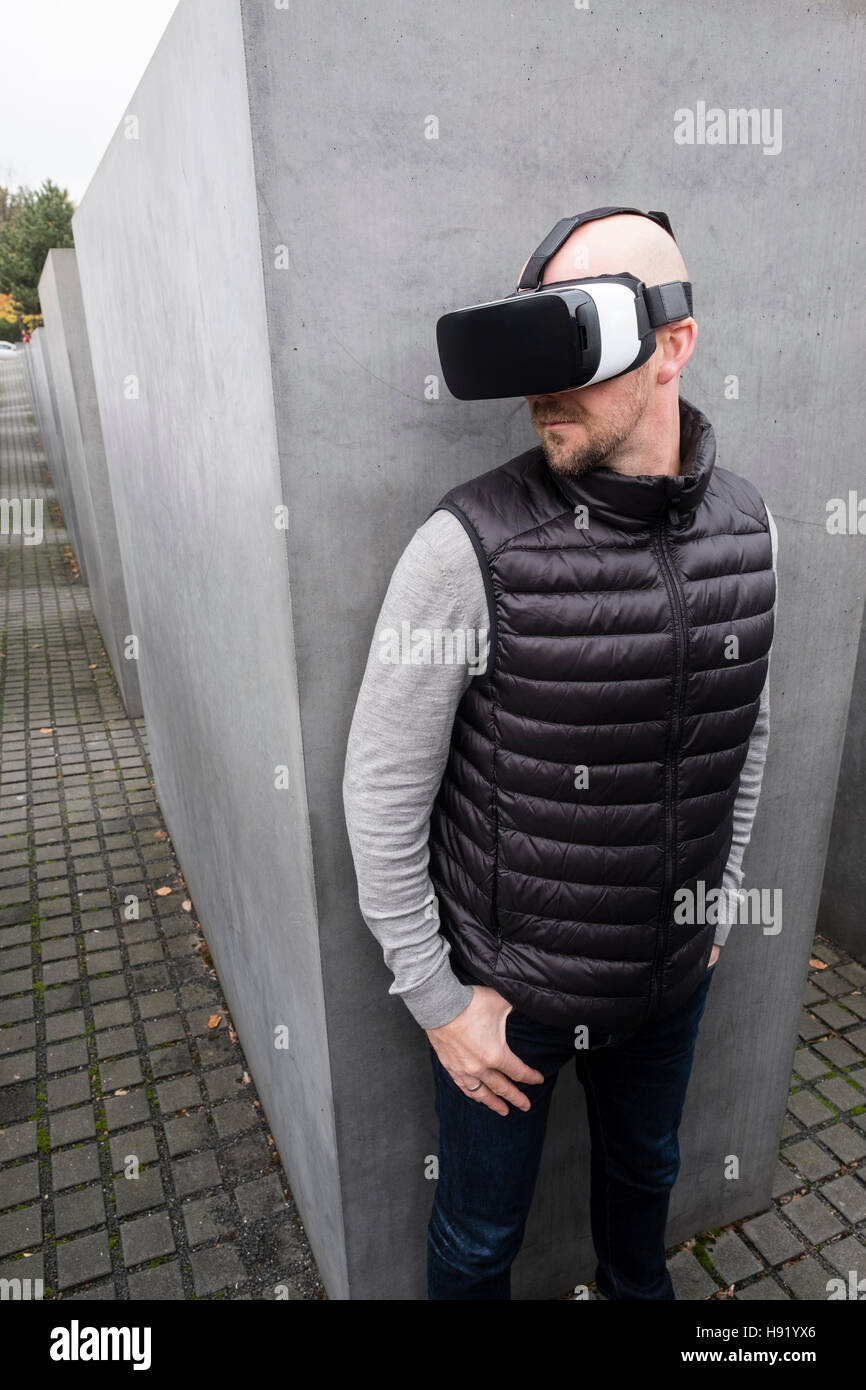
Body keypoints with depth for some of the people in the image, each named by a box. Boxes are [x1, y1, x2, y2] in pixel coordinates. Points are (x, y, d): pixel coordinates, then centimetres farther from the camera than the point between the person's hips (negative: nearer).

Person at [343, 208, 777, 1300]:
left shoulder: (745, 526, -7)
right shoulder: (471, 546, -25)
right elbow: (382, 792, -18)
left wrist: (719, 901, 12)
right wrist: (437, 1000, -12)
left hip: (672, 972, 5)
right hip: (509, 984, -4)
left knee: (644, 1166, 33)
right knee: (481, 1233, 21)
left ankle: (636, 1288, 66)